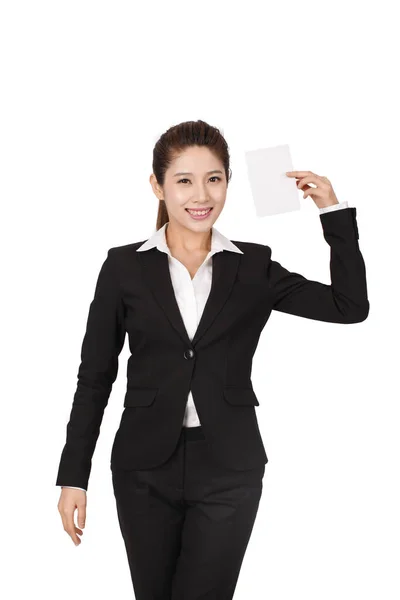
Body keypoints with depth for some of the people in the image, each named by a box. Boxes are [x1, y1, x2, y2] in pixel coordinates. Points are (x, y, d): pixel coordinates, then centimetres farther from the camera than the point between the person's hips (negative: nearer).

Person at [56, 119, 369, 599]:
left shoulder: (254, 267, 2)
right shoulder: (125, 266, 0)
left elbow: (350, 306, -3)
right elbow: (95, 376, 2)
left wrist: (333, 212, -6)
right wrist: (74, 475, 0)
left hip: (229, 470, 0)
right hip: (146, 468, 0)